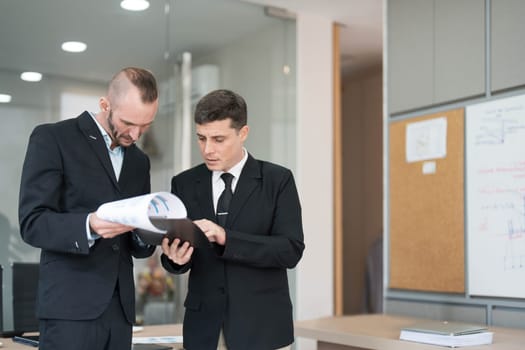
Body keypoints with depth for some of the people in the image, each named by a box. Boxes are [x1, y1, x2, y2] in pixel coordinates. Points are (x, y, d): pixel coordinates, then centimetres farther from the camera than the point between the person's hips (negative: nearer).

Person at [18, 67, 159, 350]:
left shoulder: (140, 161, 15)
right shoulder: (52, 138, -3)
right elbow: (33, 223, -10)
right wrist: (89, 225, -27)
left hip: (120, 307, 6)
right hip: (71, 306, -5)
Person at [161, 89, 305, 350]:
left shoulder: (278, 180, -4)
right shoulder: (184, 184, 5)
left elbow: (291, 250, -13)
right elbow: (177, 255, 4)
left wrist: (226, 238, -24)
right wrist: (175, 257, -19)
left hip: (261, 328, -2)